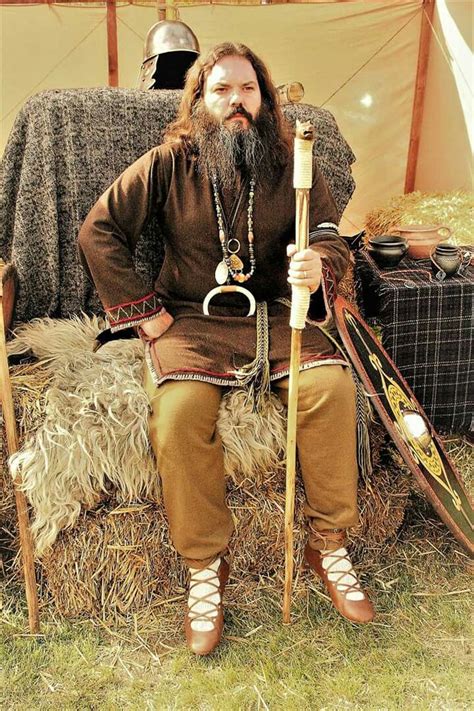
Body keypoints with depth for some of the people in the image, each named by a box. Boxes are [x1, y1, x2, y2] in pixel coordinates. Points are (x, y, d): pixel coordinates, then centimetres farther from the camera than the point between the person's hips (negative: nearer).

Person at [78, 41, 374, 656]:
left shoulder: (292, 162, 5)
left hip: (275, 313, 2)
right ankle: (204, 568, -10)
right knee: (181, 409, -31)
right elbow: (98, 232, -1)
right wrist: (143, 310, -7)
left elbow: (332, 240, 0)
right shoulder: (169, 162, 0)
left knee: (332, 384, -25)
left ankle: (329, 544, -4)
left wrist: (319, 267, -26)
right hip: (190, 319, -1)